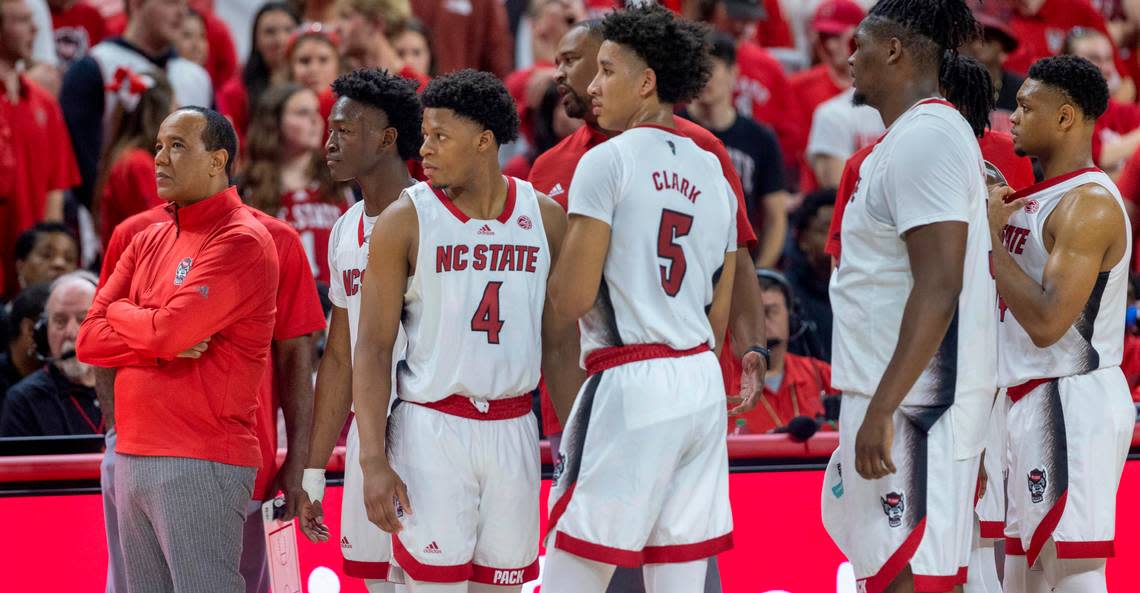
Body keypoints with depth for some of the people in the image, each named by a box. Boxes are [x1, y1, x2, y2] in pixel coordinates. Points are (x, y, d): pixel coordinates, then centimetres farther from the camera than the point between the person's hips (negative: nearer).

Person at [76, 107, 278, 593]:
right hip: (133, 457, 8)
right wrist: (163, 343, -8)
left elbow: (170, 329, -18)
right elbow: (89, 341, 8)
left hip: (201, 462, -8)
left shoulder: (240, 241, -8)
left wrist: (120, 312, 2)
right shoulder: (148, 242, 16)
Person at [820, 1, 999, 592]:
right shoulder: (914, 135, 17)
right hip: (892, 393, 11)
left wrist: (882, 409, -26)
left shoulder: (925, 138, -16)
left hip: (913, 401, -11)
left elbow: (939, 287, -24)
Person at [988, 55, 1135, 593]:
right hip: (1031, 401, 11)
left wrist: (992, 237, -16)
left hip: (1070, 403, -10)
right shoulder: (1036, 198, 16)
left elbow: (1047, 321, -23)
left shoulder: (1089, 204, -15)